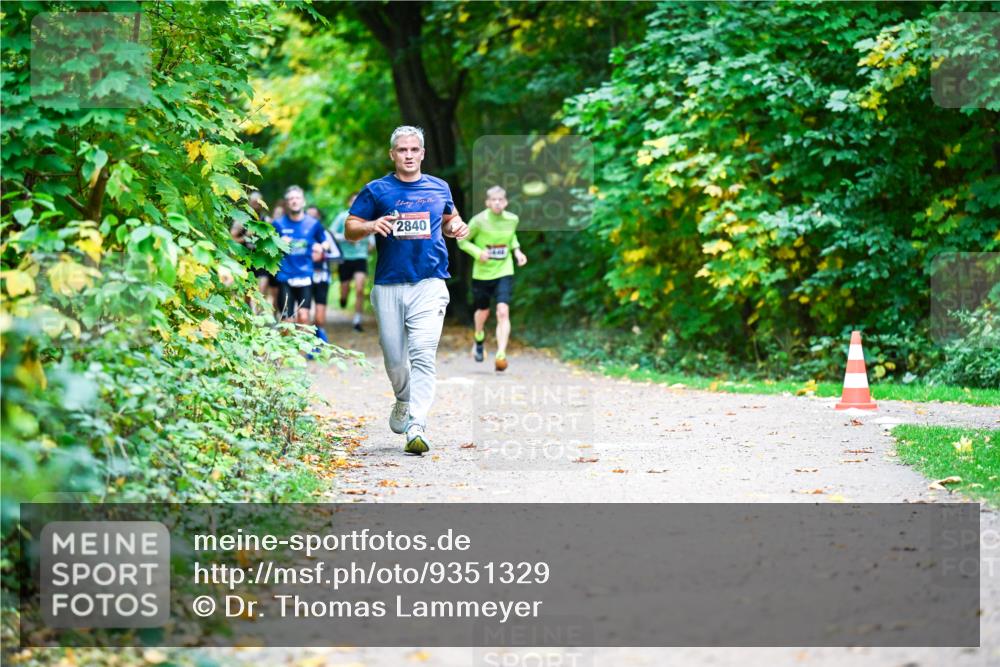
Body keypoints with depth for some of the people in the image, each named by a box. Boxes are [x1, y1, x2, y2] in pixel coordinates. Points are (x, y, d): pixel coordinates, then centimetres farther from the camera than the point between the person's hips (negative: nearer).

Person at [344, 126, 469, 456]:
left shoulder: (439, 188, 12)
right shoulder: (377, 190, 5)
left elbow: (449, 220, 28)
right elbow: (350, 229, 4)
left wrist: (456, 227, 4)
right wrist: (372, 225, -16)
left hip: (429, 283, 0)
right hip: (389, 286, 0)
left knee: (423, 354, -14)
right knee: (394, 358, 6)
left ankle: (417, 427, -18)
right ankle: (404, 401, 37)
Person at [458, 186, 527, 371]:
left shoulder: (512, 220, -3)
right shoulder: (479, 221, -13)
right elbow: (462, 241, -3)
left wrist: (516, 251, 2)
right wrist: (478, 252, -20)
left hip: (504, 272, 1)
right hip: (482, 273, -1)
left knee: (503, 312, -17)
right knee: (483, 312, 16)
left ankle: (501, 354, -20)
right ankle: (479, 339, 49)